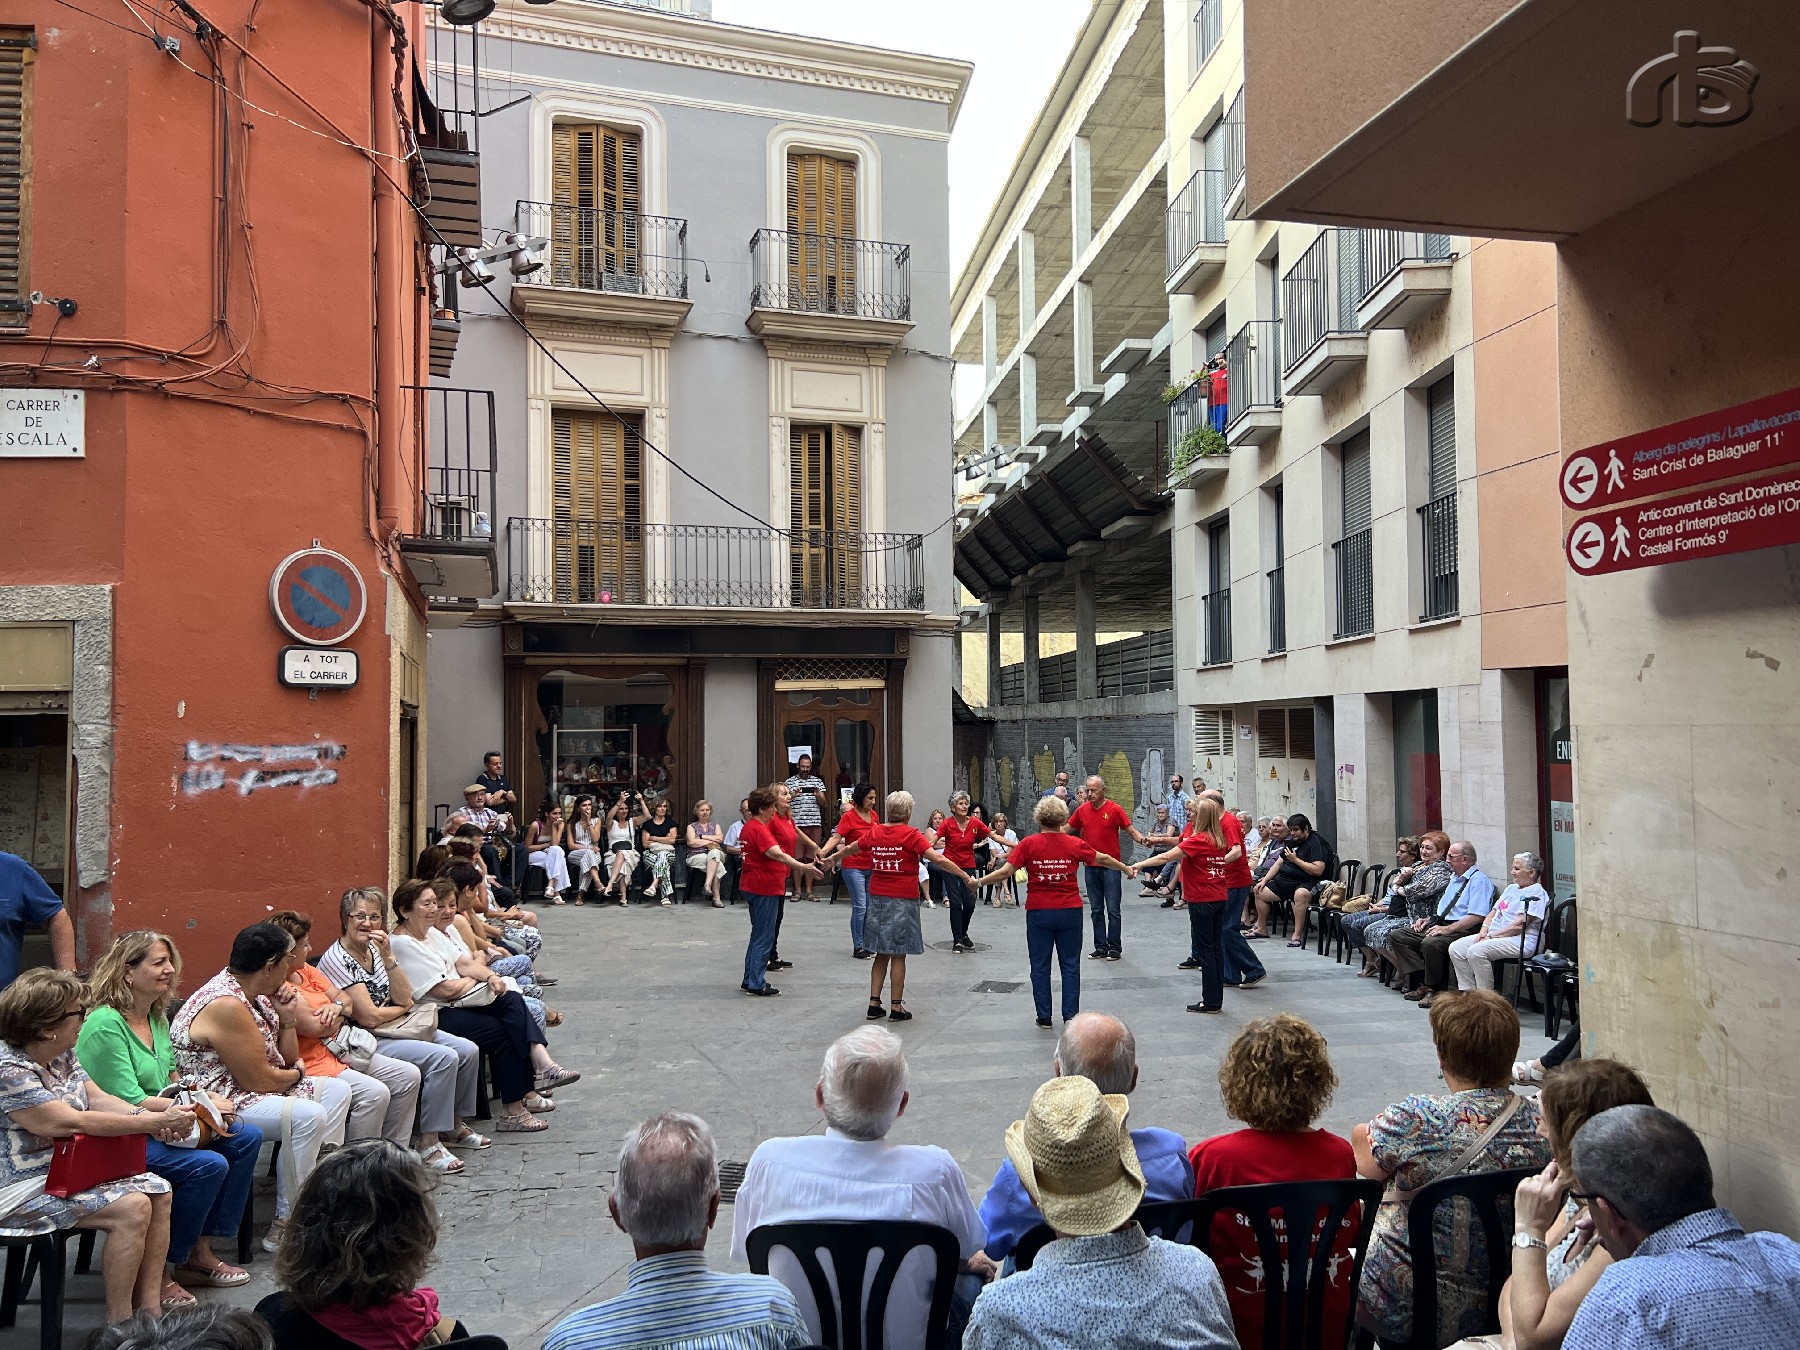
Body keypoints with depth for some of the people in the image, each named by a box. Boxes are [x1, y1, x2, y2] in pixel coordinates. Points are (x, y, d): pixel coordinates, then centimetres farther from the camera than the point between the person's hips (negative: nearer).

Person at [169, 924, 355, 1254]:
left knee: (336, 1091, 8)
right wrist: (298, 1073, -1)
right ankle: (289, 1225, -15)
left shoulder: (257, 995, 8)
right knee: (307, 1115, -27)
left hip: (242, 1091, 11)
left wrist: (288, 1018, -2)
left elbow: (287, 1060, 13)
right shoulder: (226, 1005, -24)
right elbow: (259, 1080, -21)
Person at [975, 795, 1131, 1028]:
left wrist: (979, 882, 3)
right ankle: (1070, 1016, 11)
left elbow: (1006, 871, -11)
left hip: (1038, 913, -1)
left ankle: (1044, 1016, 11)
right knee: (1070, 965, 10)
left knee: (1040, 965, 9)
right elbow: (1103, 859, 12)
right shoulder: (1074, 844, -2)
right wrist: (1126, 869, 29)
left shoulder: (1028, 843, -8)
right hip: (1069, 912, 1)